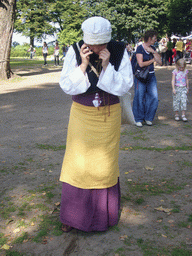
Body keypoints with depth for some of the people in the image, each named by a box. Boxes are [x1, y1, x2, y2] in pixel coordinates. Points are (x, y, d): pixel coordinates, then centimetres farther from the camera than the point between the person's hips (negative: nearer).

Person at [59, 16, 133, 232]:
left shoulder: (120, 52, -10)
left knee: (105, 164, 9)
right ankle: (72, 214, 21)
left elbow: (125, 86, -13)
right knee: (77, 163, 4)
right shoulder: (74, 52, -11)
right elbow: (66, 86, -12)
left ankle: (104, 213, 29)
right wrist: (83, 65, -24)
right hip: (81, 115, 0)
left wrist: (107, 66, -25)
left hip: (109, 116, 0)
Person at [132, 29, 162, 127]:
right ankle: (138, 119, 11)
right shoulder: (140, 48, -8)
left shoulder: (152, 48, 11)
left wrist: (153, 52, -7)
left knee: (154, 97, 0)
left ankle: (148, 118, 15)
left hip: (151, 76, 6)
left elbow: (160, 62, 4)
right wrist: (152, 60, -4)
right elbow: (141, 64, -18)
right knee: (139, 97, -2)